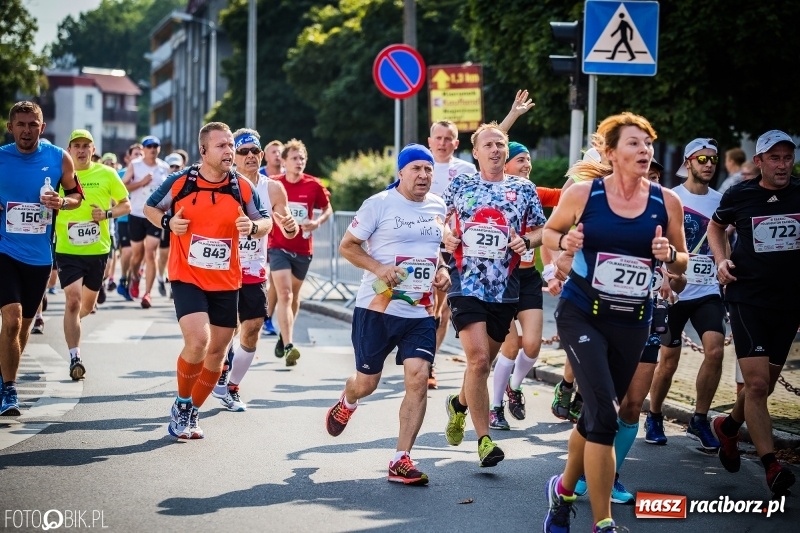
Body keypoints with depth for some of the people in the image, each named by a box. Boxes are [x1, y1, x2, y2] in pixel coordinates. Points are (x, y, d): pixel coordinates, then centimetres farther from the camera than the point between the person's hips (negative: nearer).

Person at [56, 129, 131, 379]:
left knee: (88, 305, 15)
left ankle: (71, 322, 50)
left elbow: (126, 205, 6)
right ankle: (74, 357, -12)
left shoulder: (106, 174, 0)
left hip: (98, 248, 2)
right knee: (73, 300, -16)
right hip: (67, 249, -2)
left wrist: (107, 214, -12)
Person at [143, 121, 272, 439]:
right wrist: (167, 222, -12)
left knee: (217, 352, 8)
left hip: (226, 282, 4)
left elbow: (265, 222, 9)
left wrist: (254, 227, -14)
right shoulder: (180, 182, -6)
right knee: (198, 340, -22)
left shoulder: (242, 187, -2)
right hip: (187, 278, -3)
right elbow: (150, 208, 8)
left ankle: (191, 413, 30)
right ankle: (181, 404, 4)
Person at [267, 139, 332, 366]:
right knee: (284, 294, -16)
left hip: (303, 249, 3)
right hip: (278, 247, -3)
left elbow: (328, 209, 10)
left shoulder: (314, 185, -3)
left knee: (294, 295, 18)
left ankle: (284, 336, 39)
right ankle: (288, 346, -24)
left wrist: (318, 222, -8)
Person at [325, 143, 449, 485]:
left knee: (418, 378, -13)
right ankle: (346, 404, 48)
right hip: (376, 308, -3)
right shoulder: (379, 204, -6)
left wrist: (443, 270, 5)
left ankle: (401, 461, -6)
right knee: (366, 382, 8)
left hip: (420, 312, 3)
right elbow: (347, 246, -3)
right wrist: (378, 267, -19)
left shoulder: (438, 207, 9)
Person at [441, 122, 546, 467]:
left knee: (484, 360, 14)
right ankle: (484, 439, -11)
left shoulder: (524, 189, 7)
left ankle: (460, 403, 45)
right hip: (466, 284, -2)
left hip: (505, 290, 3)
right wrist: (446, 238, -6)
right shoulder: (460, 185, 5)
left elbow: (541, 230, 12)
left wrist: (527, 241, -9)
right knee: (478, 358, -16)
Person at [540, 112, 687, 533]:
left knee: (596, 414, 15)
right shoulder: (583, 194, -9)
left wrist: (670, 255, -15)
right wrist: (564, 241, -15)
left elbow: (682, 262, 7)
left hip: (632, 323, 4)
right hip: (581, 314, -3)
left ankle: (565, 489, 42)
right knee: (604, 415, -17)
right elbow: (549, 231, 7)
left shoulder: (666, 202, -3)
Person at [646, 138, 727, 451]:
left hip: (708, 291, 3)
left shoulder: (721, 202, 8)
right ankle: (654, 418, 24)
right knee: (669, 359, 2)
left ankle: (699, 421, 0)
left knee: (715, 350, -14)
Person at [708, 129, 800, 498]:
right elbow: (716, 225, 17)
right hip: (748, 298, -3)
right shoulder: (739, 195, -3)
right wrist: (721, 260, 2)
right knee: (757, 383, -14)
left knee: (764, 385, 13)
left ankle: (728, 427, 41)